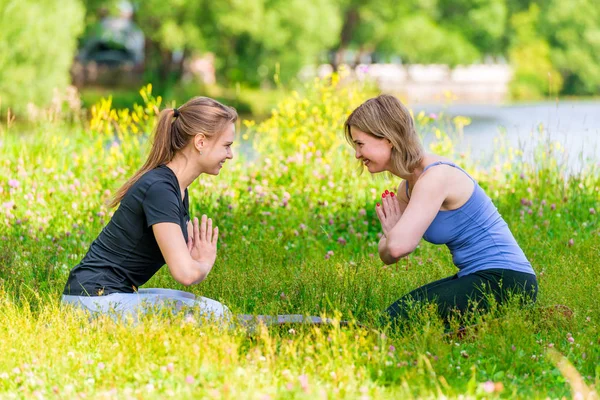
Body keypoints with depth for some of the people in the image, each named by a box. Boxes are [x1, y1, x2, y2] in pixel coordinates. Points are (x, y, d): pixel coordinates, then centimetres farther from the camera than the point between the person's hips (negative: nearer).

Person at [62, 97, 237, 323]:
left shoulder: (178, 190, 11)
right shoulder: (159, 189, -19)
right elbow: (185, 273, -25)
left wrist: (201, 260, -4)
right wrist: (205, 265, -4)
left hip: (111, 296, 10)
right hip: (94, 300, -10)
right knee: (212, 313, -17)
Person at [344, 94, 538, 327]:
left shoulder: (435, 177, -19)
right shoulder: (408, 185, 11)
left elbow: (399, 246, -28)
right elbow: (387, 255, 14)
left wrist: (394, 233, -6)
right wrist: (393, 232, -8)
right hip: (480, 278, 10)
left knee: (399, 318, -19)